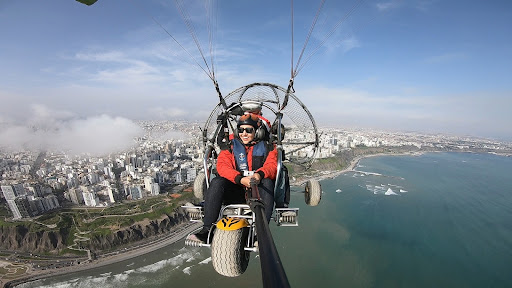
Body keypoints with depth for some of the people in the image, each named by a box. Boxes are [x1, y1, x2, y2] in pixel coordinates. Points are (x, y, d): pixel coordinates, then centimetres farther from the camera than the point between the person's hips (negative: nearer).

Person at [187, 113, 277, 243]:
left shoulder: (267, 148, 9)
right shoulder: (230, 146, 10)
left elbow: (272, 165, -8)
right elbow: (222, 165, -7)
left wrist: (260, 174, -32)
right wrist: (240, 179, -26)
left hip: (258, 190, 0)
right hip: (236, 191, 1)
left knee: (267, 182, -32)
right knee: (217, 182, -26)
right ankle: (206, 230, -20)